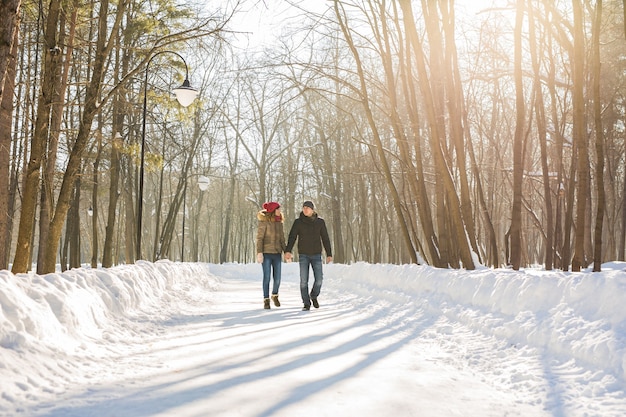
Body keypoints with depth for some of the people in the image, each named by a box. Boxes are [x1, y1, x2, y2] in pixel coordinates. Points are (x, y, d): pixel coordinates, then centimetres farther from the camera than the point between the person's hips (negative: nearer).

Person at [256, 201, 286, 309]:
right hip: (266, 253, -5)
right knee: (267, 277, -6)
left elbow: (282, 238, 13)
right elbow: (259, 237, -12)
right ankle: (266, 300, 7)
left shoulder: (279, 222, 10)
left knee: (277, 278, 2)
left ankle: (275, 295, 29)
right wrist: (259, 252, -19)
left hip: (277, 253, 5)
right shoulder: (264, 221, -9)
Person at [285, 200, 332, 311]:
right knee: (304, 281, -5)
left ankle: (313, 296, 23)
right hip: (303, 255, -1)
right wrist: (287, 251, -25)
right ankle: (306, 304, 9)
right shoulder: (298, 222, -3)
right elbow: (292, 237, -10)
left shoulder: (320, 222, 0)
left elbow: (325, 239, 3)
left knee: (319, 280, -6)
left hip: (316, 255, 1)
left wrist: (329, 254, -1)